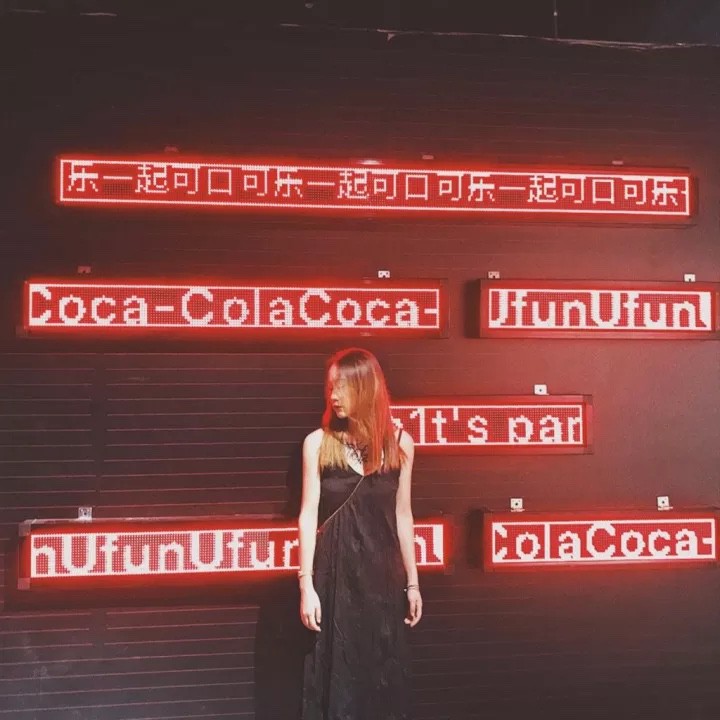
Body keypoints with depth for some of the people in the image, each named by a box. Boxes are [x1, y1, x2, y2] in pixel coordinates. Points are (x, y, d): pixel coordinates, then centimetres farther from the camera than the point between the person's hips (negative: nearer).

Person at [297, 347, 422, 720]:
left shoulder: (399, 443, 0)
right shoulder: (318, 442, -5)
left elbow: (402, 516, 6)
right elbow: (308, 515, -4)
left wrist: (412, 582, 8)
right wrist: (306, 584, -8)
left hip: (383, 571, 2)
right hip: (335, 571, -1)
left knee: (385, 674, 10)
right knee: (336, 673, 7)